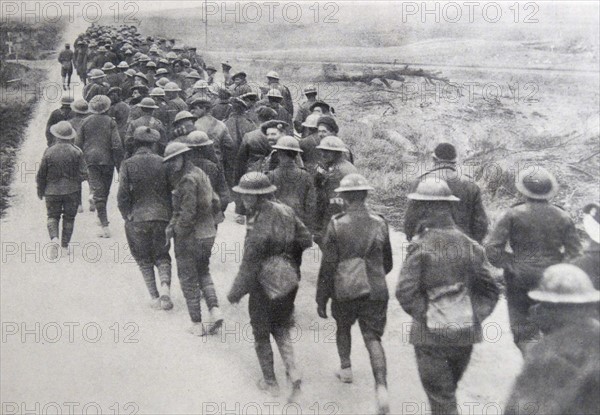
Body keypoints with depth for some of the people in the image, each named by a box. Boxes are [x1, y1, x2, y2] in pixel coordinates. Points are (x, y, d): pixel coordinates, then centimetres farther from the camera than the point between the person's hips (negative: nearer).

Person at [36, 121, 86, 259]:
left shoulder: (49, 152, -7)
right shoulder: (76, 152, -7)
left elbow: (41, 174, -1)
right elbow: (82, 174, -7)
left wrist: (40, 190, 13)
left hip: (52, 191, 0)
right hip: (72, 190, 0)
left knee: (53, 216, 10)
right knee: (69, 218, 13)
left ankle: (54, 239, -15)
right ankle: (65, 245, 14)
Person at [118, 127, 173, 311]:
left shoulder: (128, 165, -7)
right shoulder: (162, 163, -2)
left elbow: (122, 195, -9)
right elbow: (172, 190, 0)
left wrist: (127, 216, 5)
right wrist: (170, 216, 10)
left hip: (137, 219, -1)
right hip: (162, 217, 1)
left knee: (144, 259, 15)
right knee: (162, 256, 16)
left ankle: (154, 296, 13)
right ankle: (165, 285, -8)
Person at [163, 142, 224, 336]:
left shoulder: (188, 179, -20)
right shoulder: (201, 174, 8)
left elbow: (187, 213, -24)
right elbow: (215, 203, 14)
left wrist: (175, 230, -10)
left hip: (190, 237, -8)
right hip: (208, 233, 9)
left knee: (188, 279, 6)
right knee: (203, 272, 24)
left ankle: (197, 325, 12)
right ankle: (214, 310, 7)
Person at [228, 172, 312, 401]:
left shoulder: (259, 227, -28)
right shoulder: (286, 212, -8)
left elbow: (249, 267, -22)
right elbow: (306, 240, 3)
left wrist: (235, 293, -9)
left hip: (264, 288, -6)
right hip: (289, 283, 6)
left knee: (261, 335, 15)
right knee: (281, 329, 24)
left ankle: (270, 382, 27)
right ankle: (293, 373, 8)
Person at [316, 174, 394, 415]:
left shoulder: (336, 225, -9)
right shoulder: (379, 224, 0)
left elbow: (328, 266, -7)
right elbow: (388, 263, 11)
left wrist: (321, 299, 1)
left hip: (344, 290, -1)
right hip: (375, 291, 1)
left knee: (343, 327, 27)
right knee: (373, 338, 3)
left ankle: (346, 368, 34)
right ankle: (381, 388, -11)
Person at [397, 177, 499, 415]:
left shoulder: (421, 247, -14)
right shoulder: (470, 246, 1)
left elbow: (405, 292, -18)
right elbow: (490, 291, 5)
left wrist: (424, 316, -5)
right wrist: (474, 317, 8)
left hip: (431, 334, -5)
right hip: (466, 333, 5)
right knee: (449, 391, 24)